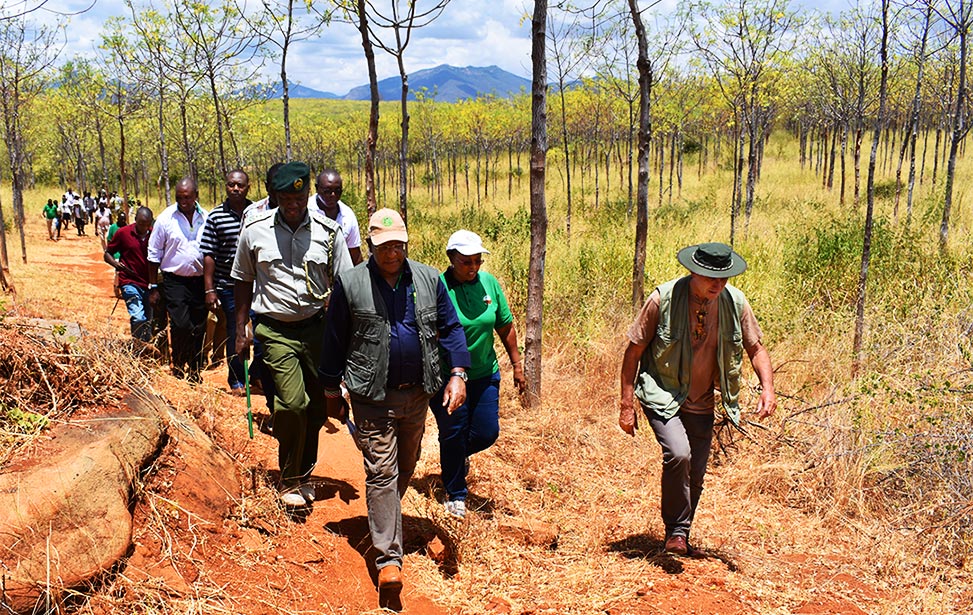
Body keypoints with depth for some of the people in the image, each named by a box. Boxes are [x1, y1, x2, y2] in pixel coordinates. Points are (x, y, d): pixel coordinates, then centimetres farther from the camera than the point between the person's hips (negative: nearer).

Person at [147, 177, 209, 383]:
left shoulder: (206, 218, 5)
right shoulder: (166, 218, -3)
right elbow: (154, 254, 3)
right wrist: (153, 287, 1)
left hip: (200, 280, 3)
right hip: (175, 280, -3)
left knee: (199, 329, 7)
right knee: (181, 325, -15)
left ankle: (195, 372, 21)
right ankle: (178, 369, 5)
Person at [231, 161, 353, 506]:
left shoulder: (328, 232, 0)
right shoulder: (255, 231, 0)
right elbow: (243, 282, 11)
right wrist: (241, 330, 9)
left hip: (317, 327, 2)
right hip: (276, 330, -2)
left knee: (317, 406, 6)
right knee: (293, 403, -14)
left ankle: (303, 474, 28)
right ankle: (289, 482, 6)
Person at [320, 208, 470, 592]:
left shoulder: (429, 280, 2)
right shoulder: (350, 284, -5)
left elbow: (450, 329, 6)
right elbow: (335, 341, 2)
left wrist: (458, 374, -5)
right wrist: (332, 392, 5)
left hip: (417, 394, 4)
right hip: (372, 397, -3)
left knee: (406, 466, 18)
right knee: (382, 470, -6)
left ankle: (384, 519, 42)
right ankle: (388, 557, -2)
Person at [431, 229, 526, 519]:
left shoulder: (489, 283, -2)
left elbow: (506, 327, 8)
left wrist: (517, 365, 12)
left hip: (485, 375, 4)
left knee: (487, 433, 6)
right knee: (453, 435, 8)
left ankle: (460, 454, 41)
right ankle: (455, 495, 29)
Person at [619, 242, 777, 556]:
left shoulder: (735, 302, -8)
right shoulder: (663, 299, -18)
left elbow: (755, 347, 6)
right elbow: (634, 351, -11)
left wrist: (768, 387, -12)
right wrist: (627, 405, -10)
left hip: (701, 403, 4)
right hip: (662, 394, -4)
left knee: (695, 474, 10)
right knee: (678, 454, -26)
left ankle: (681, 537, 34)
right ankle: (676, 531, -5)